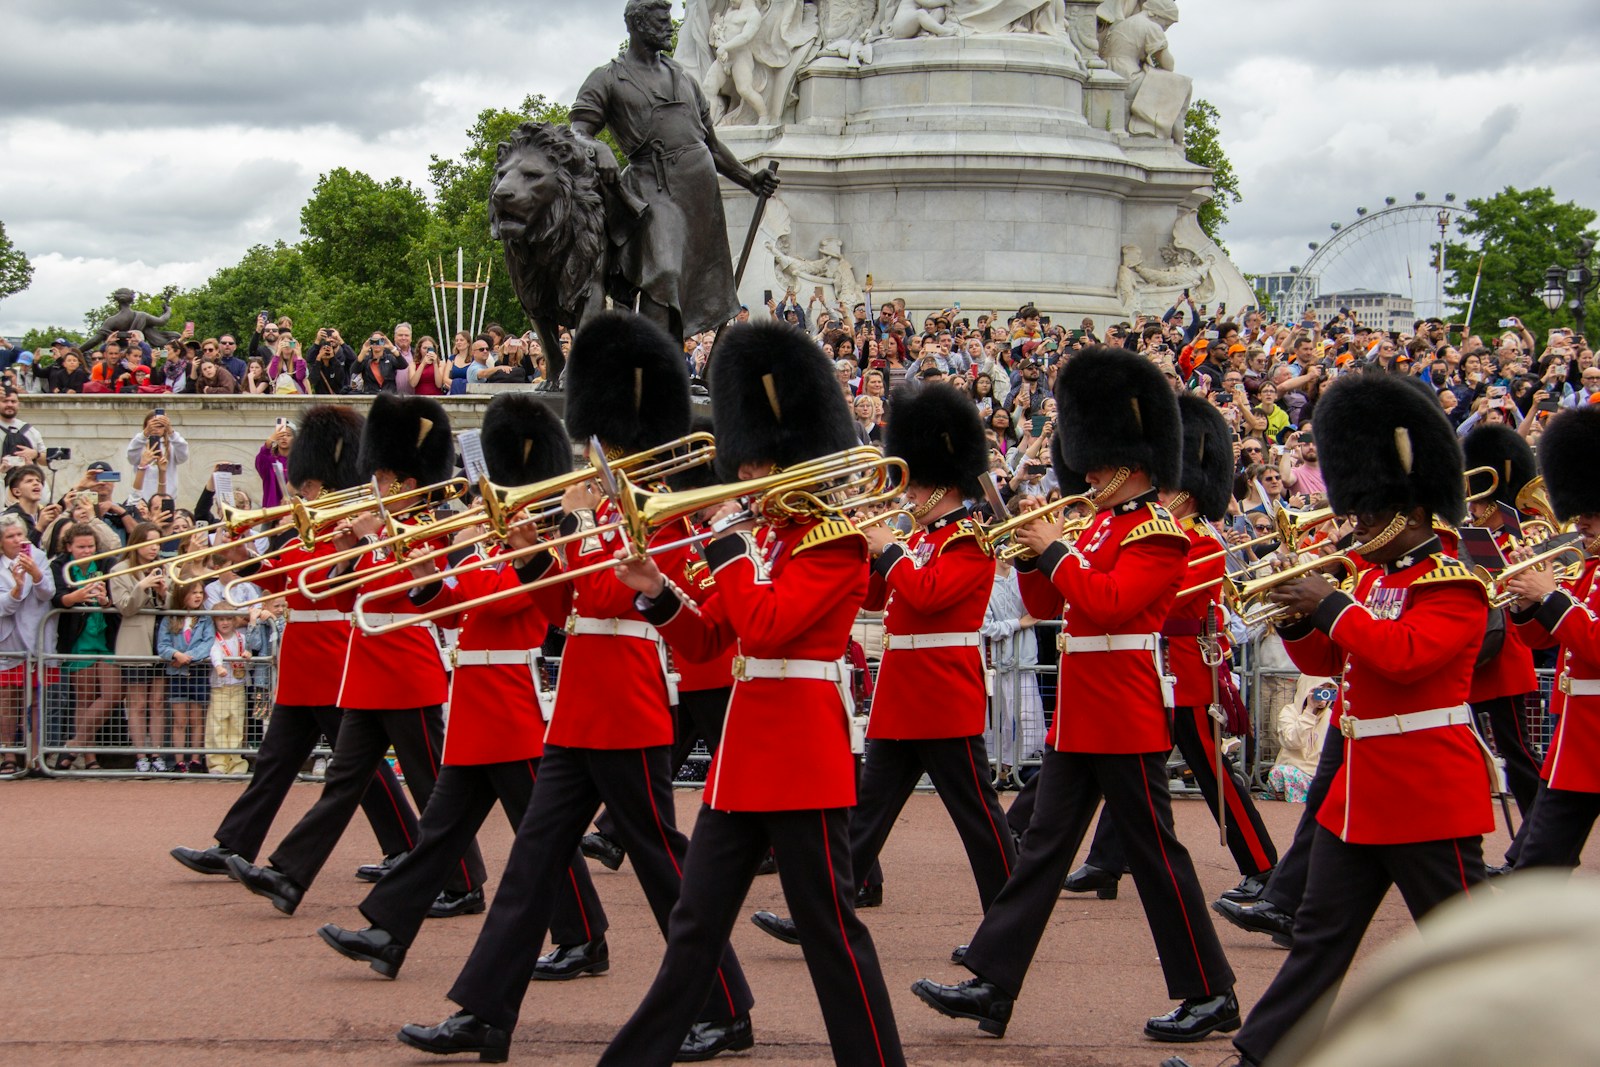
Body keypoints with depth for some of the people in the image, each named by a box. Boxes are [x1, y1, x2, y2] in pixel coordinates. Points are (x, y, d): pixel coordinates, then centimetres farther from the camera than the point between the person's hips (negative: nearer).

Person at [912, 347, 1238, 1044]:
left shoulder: (1158, 534, -12)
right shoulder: (1099, 526, 15)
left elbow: (1107, 603, -25)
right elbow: (1047, 605, 17)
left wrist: (1056, 549, -16)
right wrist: (1032, 551, 1)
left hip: (1127, 721, -9)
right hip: (1078, 718, 9)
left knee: (1153, 852, -2)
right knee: (1044, 848, 7)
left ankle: (1210, 995, 8)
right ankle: (992, 985, 8)